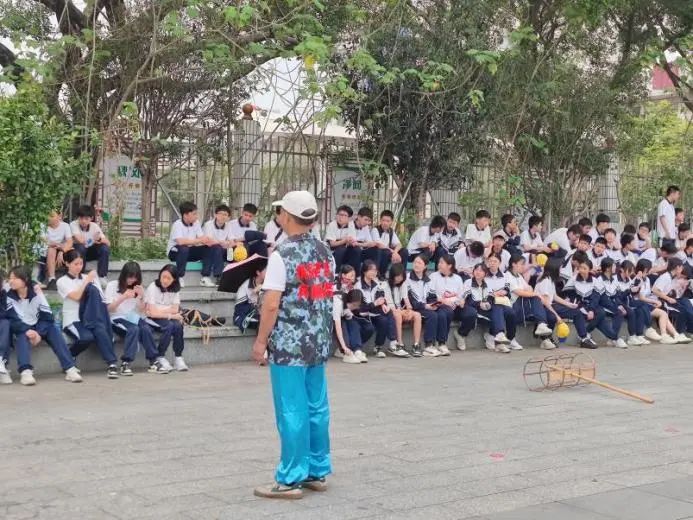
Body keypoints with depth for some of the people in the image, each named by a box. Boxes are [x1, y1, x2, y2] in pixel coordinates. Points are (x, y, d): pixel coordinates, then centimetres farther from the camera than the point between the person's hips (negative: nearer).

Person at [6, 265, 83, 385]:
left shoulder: (36, 293, -7)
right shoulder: (8, 296, -8)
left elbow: (47, 316, -11)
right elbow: (11, 320, -17)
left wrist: (38, 333, -26)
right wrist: (27, 330, -34)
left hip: (38, 327, 1)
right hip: (21, 329, -1)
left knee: (53, 330, -27)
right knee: (22, 335, -34)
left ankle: (70, 369, -36)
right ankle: (25, 372, -54)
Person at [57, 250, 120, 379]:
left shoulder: (87, 278, 17)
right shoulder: (62, 281, 4)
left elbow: (100, 299, 10)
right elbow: (76, 297, -13)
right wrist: (87, 281, -9)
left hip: (89, 319, 3)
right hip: (72, 320, -3)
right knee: (87, 337, -36)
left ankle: (111, 363, -33)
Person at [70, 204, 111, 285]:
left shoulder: (94, 226, -11)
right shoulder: (73, 224, -20)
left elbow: (108, 243, -17)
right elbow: (80, 240, -36)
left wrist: (100, 239, -39)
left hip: (90, 251, 3)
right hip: (77, 251, -3)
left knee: (105, 248, -22)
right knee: (80, 247, -35)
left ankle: (102, 276, -15)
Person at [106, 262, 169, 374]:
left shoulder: (137, 288, 15)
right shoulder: (112, 285, 2)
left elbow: (141, 311, 10)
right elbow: (109, 308, -6)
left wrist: (141, 297, -8)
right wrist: (123, 297, -19)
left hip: (133, 318, 4)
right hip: (118, 319, -4)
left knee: (146, 329, -30)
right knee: (134, 329, -35)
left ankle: (154, 362, -27)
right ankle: (126, 363, -36)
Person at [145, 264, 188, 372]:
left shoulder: (175, 289, 5)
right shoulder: (153, 287, -9)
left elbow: (175, 310, -5)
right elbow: (153, 313, -16)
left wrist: (160, 311, -15)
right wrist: (170, 315, -15)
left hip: (169, 318, 4)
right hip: (153, 319, -4)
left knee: (178, 326, -28)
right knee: (169, 325, -33)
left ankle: (178, 358, -17)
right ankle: (161, 358, -19)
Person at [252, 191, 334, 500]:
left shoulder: (282, 255, -14)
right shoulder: (325, 252, 8)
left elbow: (271, 304, -16)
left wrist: (261, 341, -8)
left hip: (289, 344, -7)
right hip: (319, 342, 7)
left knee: (292, 412, -2)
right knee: (317, 408, 13)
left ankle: (291, 480, 3)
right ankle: (317, 472, 21)